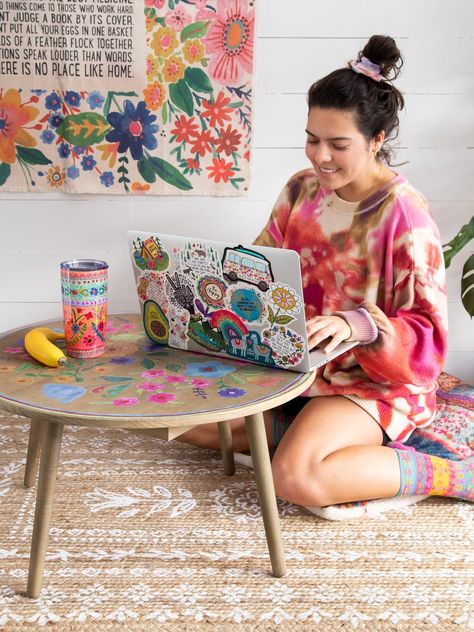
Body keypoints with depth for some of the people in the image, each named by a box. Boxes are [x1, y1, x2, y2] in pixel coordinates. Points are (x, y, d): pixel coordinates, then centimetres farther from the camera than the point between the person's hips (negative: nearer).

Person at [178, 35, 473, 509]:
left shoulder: (403, 212, -17)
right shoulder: (302, 189, 2)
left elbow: (427, 333, -19)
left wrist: (357, 323, -37)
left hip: (374, 381, -6)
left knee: (296, 479, -30)